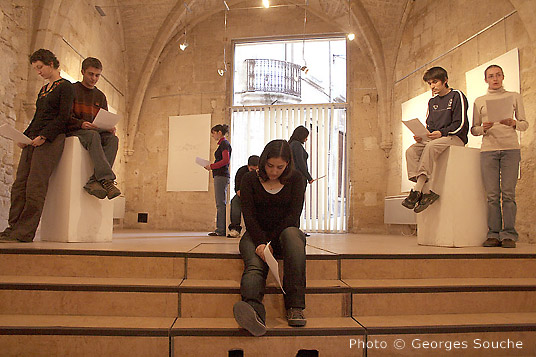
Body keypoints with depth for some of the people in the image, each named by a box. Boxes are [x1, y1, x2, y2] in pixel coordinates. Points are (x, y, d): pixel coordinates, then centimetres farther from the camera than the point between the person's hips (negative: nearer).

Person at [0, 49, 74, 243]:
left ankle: (24, 232, -9)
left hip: (52, 139, -8)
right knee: (19, 185, 1)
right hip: (33, 139, 8)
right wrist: (25, 136, 11)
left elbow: (63, 117, -10)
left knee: (35, 186, -13)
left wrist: (44, 136, -17)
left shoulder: (65, 86, 0)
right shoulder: (44, 89, 24)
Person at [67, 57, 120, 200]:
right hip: (73, 132, -4)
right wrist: (81, 124, -25)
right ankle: (107, 179, -50)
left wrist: (110, 128, -9)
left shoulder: (100, 96, 20)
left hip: (95, 133, 4)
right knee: (93, 135, -37)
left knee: (113, 138, -28)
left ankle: (94, 181, -41)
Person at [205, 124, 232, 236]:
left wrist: (212, 166, -13)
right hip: (220, 175, 10)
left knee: (221, 204, -8)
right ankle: (220, 229, 14)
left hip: (221, 175, -10)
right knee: (221, 204, 10)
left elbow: (225, 160, -19)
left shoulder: (224, 144, -8)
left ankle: (221, 230, -6)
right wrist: (211, 166, 13)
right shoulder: (223, 144, 20)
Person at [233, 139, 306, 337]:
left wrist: (270, 242, -18)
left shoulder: (295, 179, 5)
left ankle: (295, 307, -43)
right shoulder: (250, 179, 3)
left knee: (292, 234, -37)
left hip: (284, 233, 1)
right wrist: (261, 242, -24)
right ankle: (254, 311, -65)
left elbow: (293, 214, -6)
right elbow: (248, 215, -6)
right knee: (255, 264, -33)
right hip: (256, 234, 0)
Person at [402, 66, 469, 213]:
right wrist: (421, 135, -3)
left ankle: (417, 190, -39)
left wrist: (441, 132, -24)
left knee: (431, 146, -37)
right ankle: (427, 191, -31)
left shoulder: (457, 96, -1)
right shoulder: (432, 101, 20)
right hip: (433, 138, 7)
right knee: (411, 151, -21)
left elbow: (460, 124, -9)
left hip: (455, 138, -6)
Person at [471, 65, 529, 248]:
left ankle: (509, 235, -4)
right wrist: (483, 128, -6)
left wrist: (513, 123, -9)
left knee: (508, 193, -8)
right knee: (492, 195, -4)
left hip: (510, 148, -1)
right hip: (488, 149, 1)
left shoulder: (514, 97, 15)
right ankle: (493, 235, 0)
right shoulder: (479, 101, 16)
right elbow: (473, 129, 15)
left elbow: (525, 124, 12)